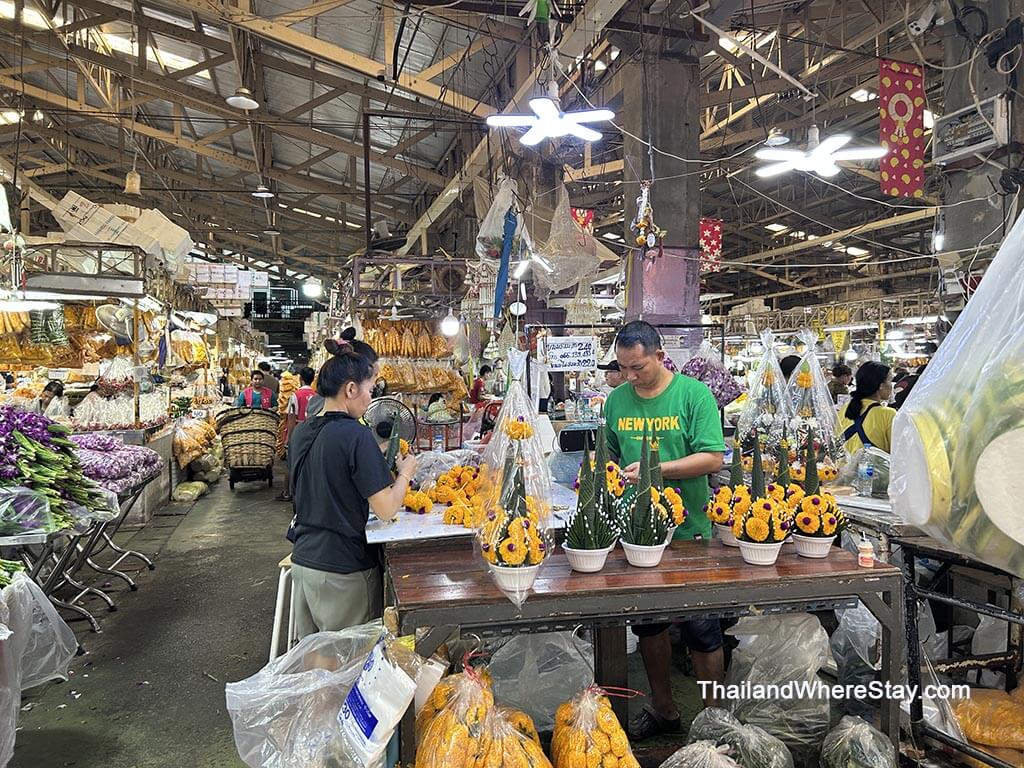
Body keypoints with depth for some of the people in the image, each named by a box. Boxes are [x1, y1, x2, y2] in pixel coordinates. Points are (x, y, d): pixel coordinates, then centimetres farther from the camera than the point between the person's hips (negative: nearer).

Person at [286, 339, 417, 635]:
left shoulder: (300, 432, 4)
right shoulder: (356, 435, -19)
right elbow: (386, 510, -19)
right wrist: (405, 473, -2)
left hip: (302, 562, 7)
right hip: (344, 571, -7)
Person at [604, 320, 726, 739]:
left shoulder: (694, 394, -9)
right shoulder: (617, 399, 5)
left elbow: (713, 458, -15)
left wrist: (655, 469, -22)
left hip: (689, 531, -4)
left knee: (702, 633, 8)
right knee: (648, 625, 18)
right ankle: (663, 709, 37)